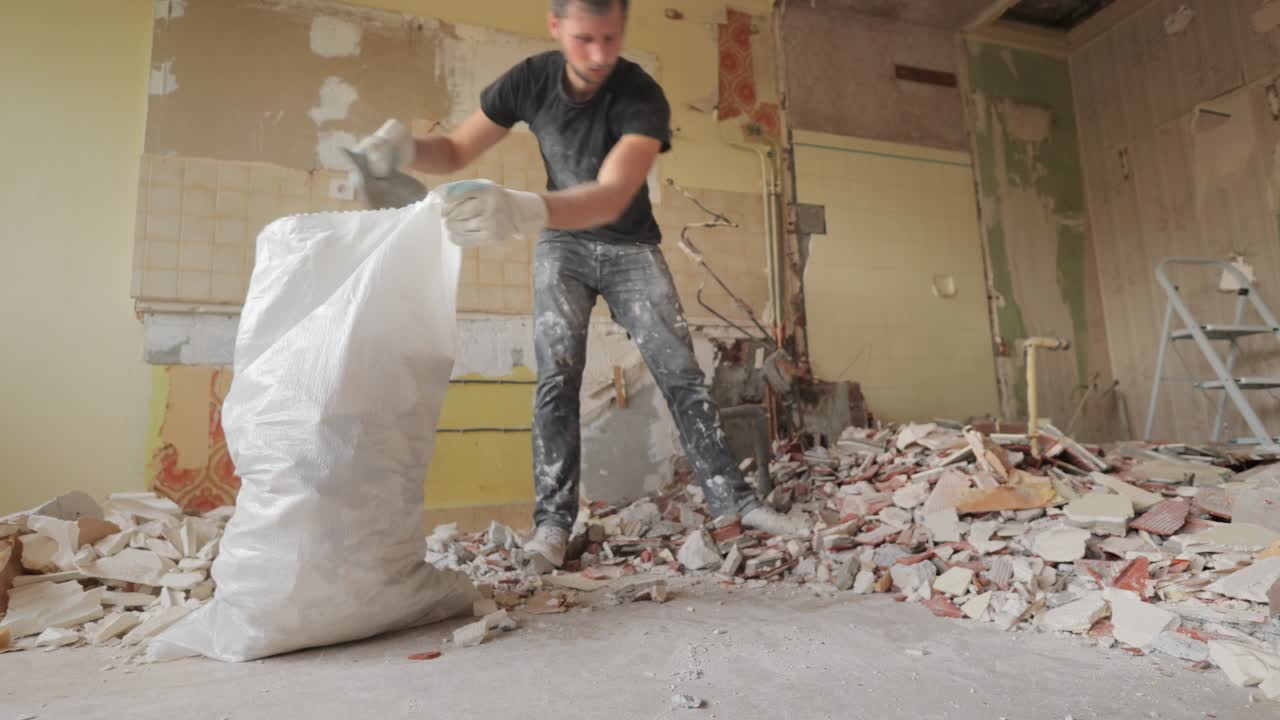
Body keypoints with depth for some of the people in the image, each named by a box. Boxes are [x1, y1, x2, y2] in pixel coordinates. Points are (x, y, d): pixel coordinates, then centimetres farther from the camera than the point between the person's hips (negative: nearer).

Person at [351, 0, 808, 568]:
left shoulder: (643, 98, -26)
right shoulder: (529, 80, -16)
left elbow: (611, 198, -43)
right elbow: (456, 151, -8)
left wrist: (523, 211, -60)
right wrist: (406, 147, -31)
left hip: (631, 247, -1)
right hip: (563, 246, 2)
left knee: (681, 374, -7)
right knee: (556, 378, -12)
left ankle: (733, 499, 2)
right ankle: (554, 520, -6)